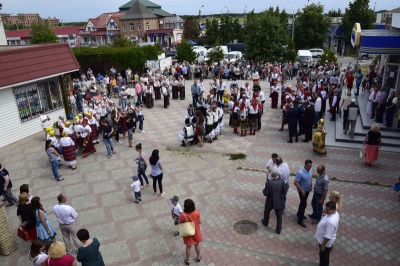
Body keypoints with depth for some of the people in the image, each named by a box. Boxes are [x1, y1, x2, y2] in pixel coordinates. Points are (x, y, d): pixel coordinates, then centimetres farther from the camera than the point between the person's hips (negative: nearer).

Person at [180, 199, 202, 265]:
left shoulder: (183, 215, -31)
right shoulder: (196, 213, -24)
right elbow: (200, 222, -9)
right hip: (196, 231, 1)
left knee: (188, 247, 22)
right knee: (197, 244, 27)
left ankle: (187, 260, 43)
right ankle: (198, 257, 48)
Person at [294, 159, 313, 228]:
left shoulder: (310, 170, -8)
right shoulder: (300, 172, -32)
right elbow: (295, 182, -27)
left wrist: (311, 185, 7)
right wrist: (301, 190, -26)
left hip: (307, 190, 7)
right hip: (302, 190, -7)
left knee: (303, 202, 23)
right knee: (304, 204, -4)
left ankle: (299, 214, 44)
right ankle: (300, 220, 8)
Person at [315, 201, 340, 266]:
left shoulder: (330, 221, -42)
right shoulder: (335, 213, -13)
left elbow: (328, 237, -31)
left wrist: (323, 245, -17)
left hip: (325, 241, -9)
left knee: (324, 255, 18)